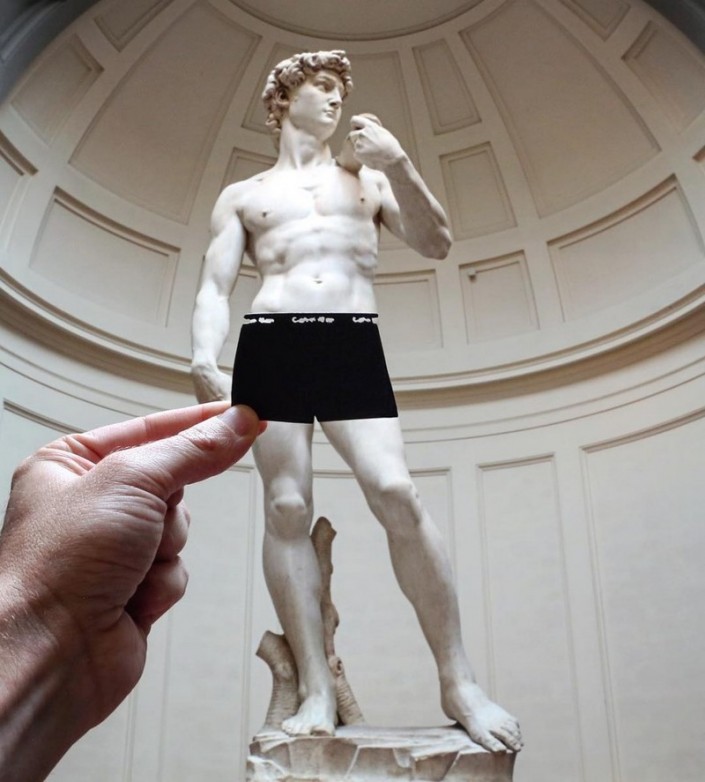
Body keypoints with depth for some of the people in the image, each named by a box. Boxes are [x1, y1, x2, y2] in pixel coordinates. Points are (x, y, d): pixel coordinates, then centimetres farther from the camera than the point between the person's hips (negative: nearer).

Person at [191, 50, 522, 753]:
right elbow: (215, 287, 10)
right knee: (286, 508, -9)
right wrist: (204, 358, -10)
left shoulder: (368, 178, 24)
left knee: (395, 493, -17)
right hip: (270, 345, 1)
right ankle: (316, 689, -4)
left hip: (355, 345, 0)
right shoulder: (242, 195, 20)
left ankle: (458, 681, -11)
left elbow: (436, 244, 12)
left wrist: (399, 163, -1)